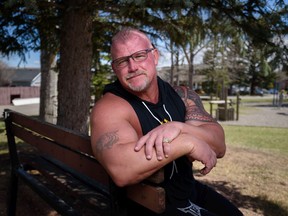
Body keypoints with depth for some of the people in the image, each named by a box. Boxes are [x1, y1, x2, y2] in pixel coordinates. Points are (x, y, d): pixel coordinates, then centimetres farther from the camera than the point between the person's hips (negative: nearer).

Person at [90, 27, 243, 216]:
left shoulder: (181, 95, -3)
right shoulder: (109, 108, -20)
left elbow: (219, 146, -13)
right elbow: (121, 171, -37)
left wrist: (178, 128, -31)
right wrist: (188, 142, -32)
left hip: (192, 191, 6)